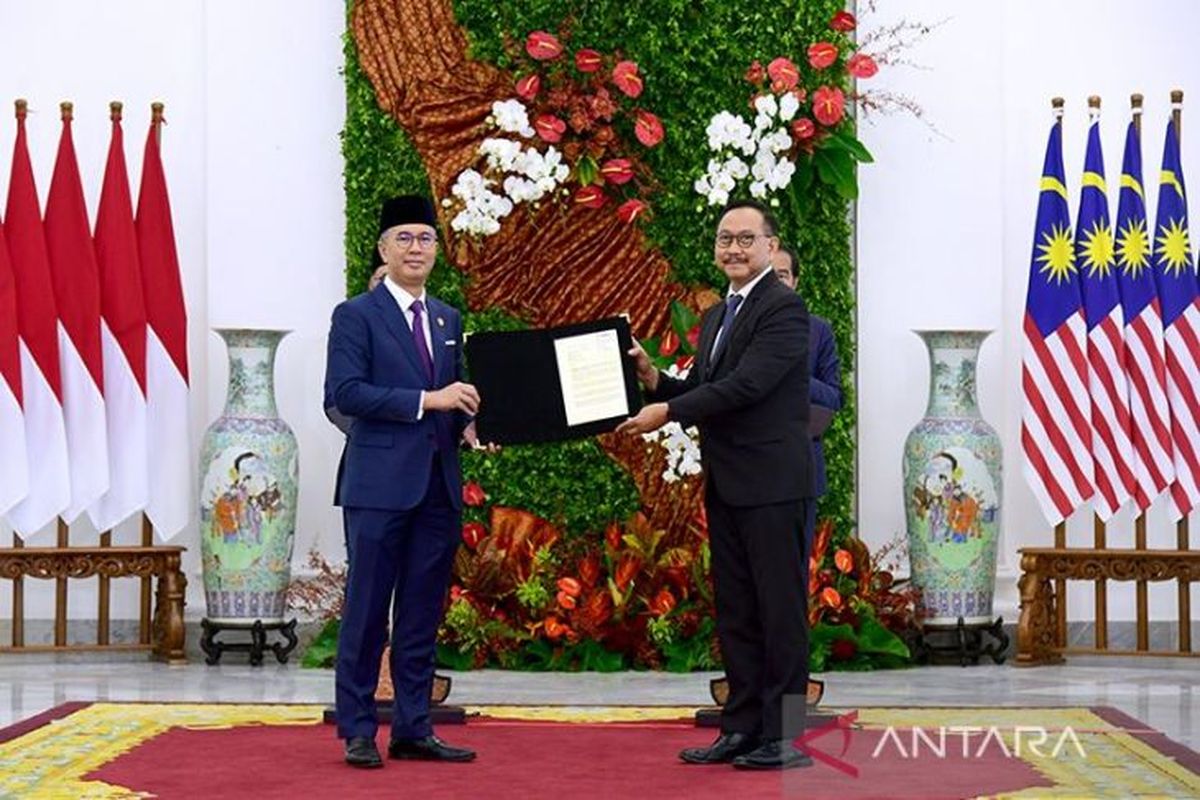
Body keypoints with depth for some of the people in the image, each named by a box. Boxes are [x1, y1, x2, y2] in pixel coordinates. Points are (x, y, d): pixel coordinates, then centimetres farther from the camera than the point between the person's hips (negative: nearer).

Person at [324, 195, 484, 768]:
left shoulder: (449, 320, 17)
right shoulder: (356, 315, -2)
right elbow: (343, 393, -14)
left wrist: (470, 423, -1)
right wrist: (426, 400, -18)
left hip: (439, 486, 6)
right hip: (380, 484, -6)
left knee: (422, 614, 9)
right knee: (367, 612, -1)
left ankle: (413, 730, 15)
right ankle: (357, 732, 6)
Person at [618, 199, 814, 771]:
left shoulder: (784, 308, -10)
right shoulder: (715, 317, 19)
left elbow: (746, 385, -20)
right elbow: (702, 392, 17)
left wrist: (667, 412, -18)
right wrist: (653, 380, -2)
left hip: (770, 483, -9)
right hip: (725, 486, 9)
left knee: (779, 609, -3)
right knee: (735, 611, 12)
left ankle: (784, 735, 2)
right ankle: (743, 727, 18)